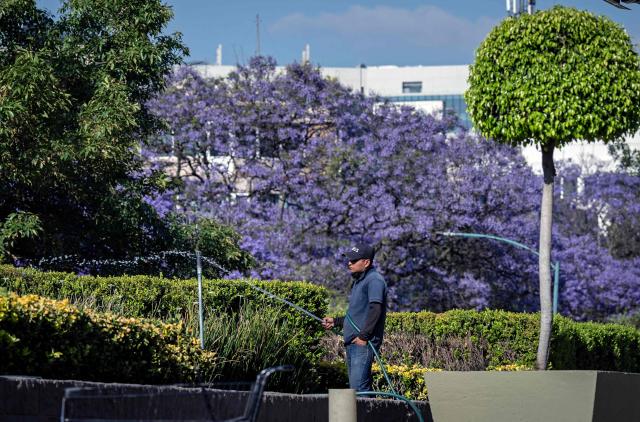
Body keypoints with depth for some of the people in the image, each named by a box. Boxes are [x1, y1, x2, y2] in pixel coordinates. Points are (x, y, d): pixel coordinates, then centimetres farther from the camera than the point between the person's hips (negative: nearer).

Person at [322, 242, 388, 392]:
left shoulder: (374, 280, -9)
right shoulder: (358, 282, 22)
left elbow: (375, 310, -20)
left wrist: (364, 336, -23)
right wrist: (335, 322, 25)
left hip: (364, 343, -11)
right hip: (352, 343, 11)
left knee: (358, 388, -17)